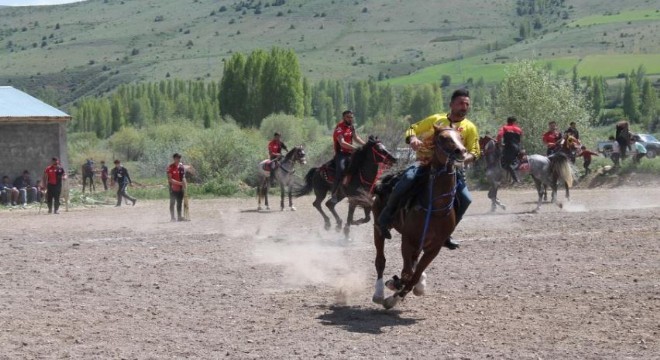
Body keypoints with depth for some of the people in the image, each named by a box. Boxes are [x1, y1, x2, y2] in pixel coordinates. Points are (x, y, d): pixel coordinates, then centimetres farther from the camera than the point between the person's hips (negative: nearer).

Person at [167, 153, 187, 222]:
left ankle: (179, 217, 17)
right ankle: (172, 217, 4)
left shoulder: (181, 166, 5)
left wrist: (184, 185, 4)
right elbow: (170, 179, -17)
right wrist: (179, 183, -24)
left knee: (180, 202, 10)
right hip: (173, 188, -5)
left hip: (180, 188, 5)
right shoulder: (170, 167, -12)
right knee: (172, 202, 1)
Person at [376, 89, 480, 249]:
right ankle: (385, 219, -11)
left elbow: (474, 151, 1)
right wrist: (413, 139, -19)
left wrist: (462, 159, -22)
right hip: (426, 162, -2)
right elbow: (412, 130, 5)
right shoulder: (436, 119, 3)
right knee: (406, 180, -30)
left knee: (465, 199, -14)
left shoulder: (470, 128, 4)